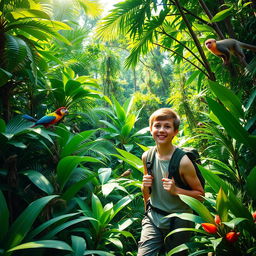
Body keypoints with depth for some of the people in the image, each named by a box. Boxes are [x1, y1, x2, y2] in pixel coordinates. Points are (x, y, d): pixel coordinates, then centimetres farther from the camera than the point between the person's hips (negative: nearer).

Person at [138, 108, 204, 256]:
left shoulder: (183, 161, -19)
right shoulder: (147, 156, -4)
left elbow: (200, 195, -10)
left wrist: (176, 190, -24)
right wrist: (145, 186, -12)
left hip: (179, 221, -3)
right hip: (153, 218, 3)